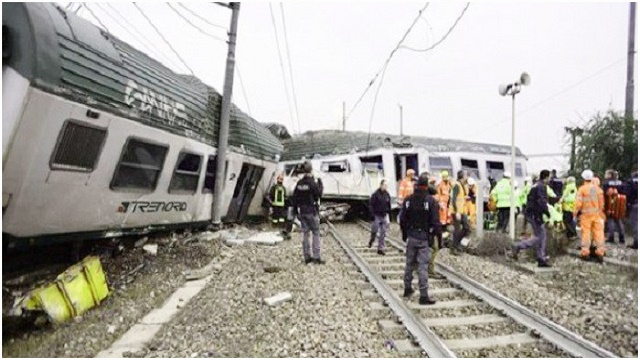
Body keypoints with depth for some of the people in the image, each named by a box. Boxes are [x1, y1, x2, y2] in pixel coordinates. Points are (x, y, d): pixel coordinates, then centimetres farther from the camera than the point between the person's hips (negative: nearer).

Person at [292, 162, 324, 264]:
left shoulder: (299, 183, 4)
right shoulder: (312, 182, -15)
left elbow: (295, 197, 7)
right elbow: (318, 194, -10)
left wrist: (296, 210, 15)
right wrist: (320, 184, 4)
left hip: (302, 211, 6)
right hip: (312, 211, -6)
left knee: (305, 233, 10)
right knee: (316, 233, 1)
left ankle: (307, 257, 14)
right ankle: (316, 257, 0)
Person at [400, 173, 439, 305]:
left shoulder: (408, 200, 3)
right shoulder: (431, 201, -11)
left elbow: (402, 219, 8)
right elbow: (435, 221, -13)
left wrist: (405, 234, 17)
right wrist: (435, 234, -2)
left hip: (411, 236, 4)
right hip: (424, 237, -4)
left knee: (409, 263, 16)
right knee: (422, 266, -3)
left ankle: (407, 289, 29)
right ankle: (424, 296, 0)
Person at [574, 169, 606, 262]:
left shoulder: (582, 189, -8)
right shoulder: (598, 188, 3)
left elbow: (579, 202, -10)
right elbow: (602, 202, 7)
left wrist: (575, 212, 2)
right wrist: (601, 211, 19)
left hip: (586, 214, -3)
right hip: (597, 213, 3)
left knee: (586, 232, 3)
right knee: (598, 232, 6)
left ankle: (585, 252, 7)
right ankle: (600, 252, 7)